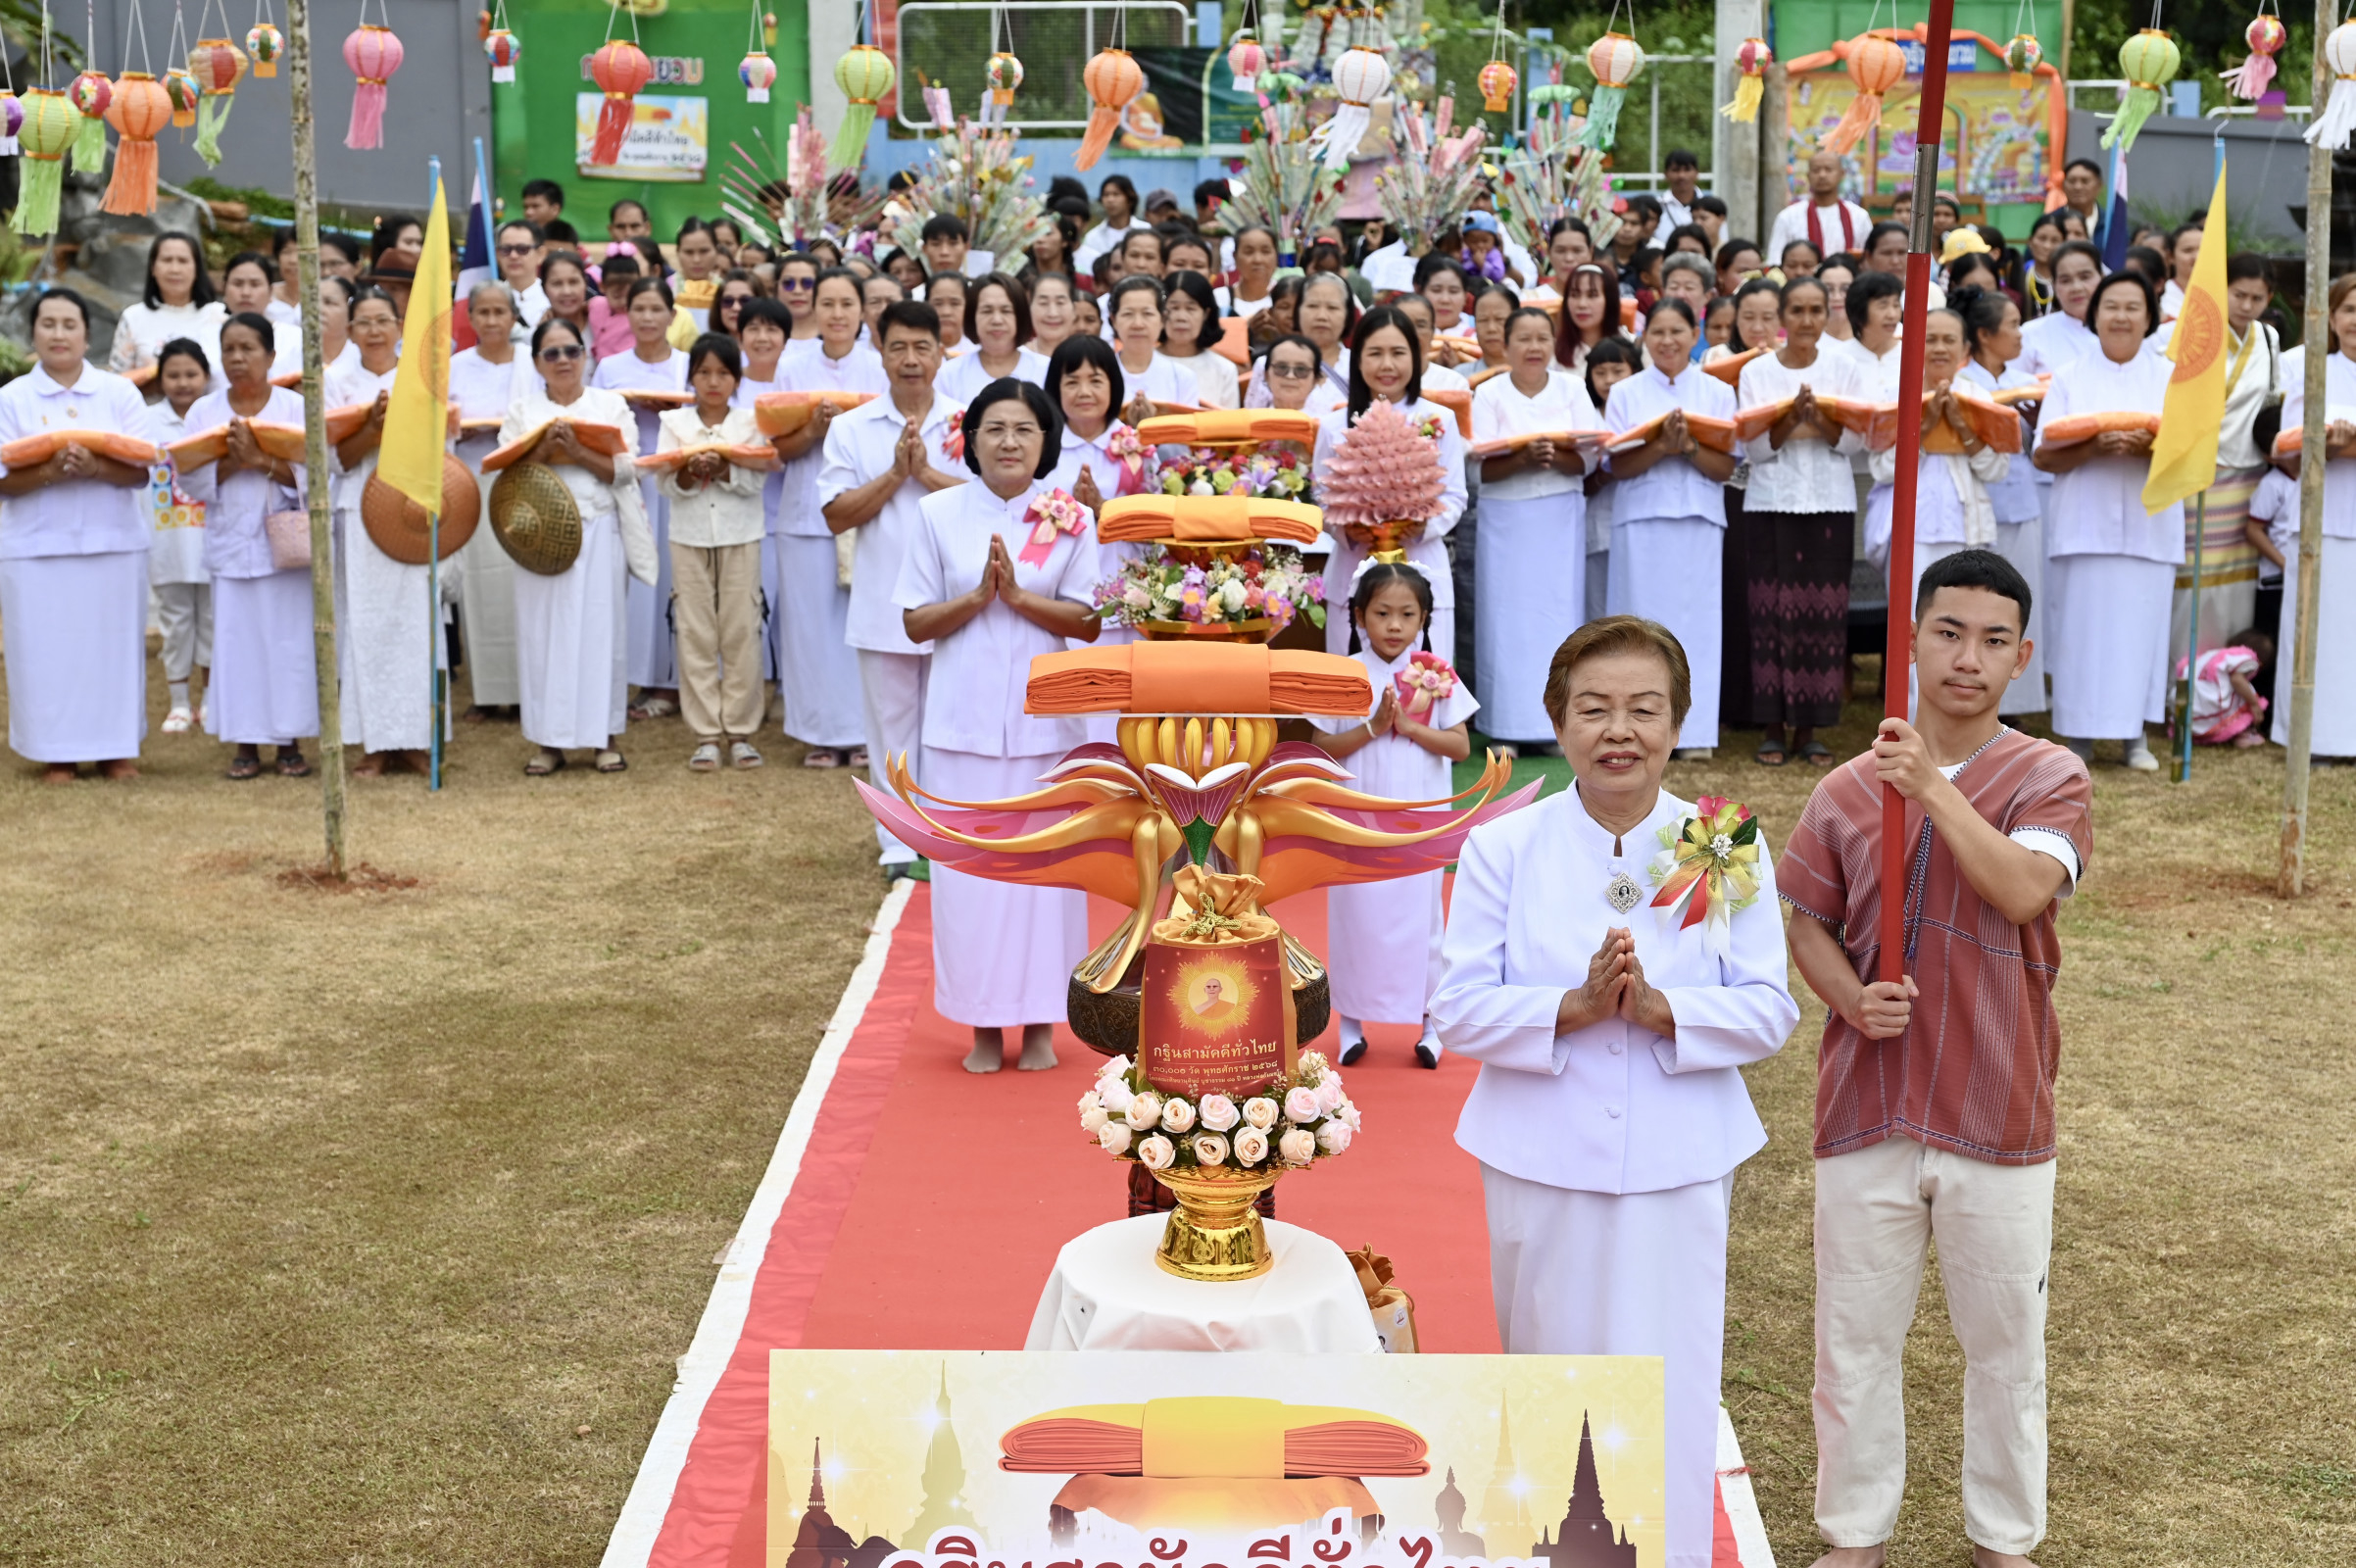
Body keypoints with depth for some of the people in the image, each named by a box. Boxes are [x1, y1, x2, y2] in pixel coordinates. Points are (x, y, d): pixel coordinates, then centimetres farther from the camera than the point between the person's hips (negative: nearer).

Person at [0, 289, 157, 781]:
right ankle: (55, 754, 7)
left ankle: (117, 749, 13)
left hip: (114, 543, 1)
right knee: (46, 649, -1)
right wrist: (49, 472, -20)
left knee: (113, 645, 3)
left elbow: (142, 469, -2)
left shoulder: (120, 393, 6)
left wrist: (97, 467, -20)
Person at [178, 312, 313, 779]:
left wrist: (260, 460, -17)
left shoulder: (297, 407, 1)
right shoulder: (204, 413, 7)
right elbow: (193, 481, 1)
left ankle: (290, 744, 9)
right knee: (236, 642, 0)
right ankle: (246, 744, 9)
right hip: (230, 544, 2)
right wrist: (230, 462, -15)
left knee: (290, 641, -1)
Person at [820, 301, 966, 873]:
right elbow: (837, 515, -3)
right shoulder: (852, 428, 4)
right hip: (884, 606, 1)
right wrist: (895, 473, -11)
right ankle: (900, 843, 16)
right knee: (892, 725, 7)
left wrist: (927, 471, -14)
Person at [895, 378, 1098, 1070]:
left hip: (1045, 718, 0)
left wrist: (1017, 594, -15)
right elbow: (916, 623, 1)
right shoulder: (940, 514, 2)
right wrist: (978, 595, -14)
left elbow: (1088, 623, -3)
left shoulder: (1071, 518, 2)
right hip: (964, 719, 0)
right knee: (968, 865, 2)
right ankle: (984, 1024, 13)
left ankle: (1040, 1023, 15)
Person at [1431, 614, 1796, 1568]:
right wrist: (1574, 1007, -22)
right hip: (1541, 1160, 1)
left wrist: (1661, 1009, -21)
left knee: (1666, 1400, 0)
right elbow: (1458, 1008, -6)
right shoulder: (1502, 848, -4)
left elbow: (1768, 1012, -3)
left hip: (1677, 1165, 0)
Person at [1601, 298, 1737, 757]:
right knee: (1642, 619, -3)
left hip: (1699, 519, 1)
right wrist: (1662, 446, -16)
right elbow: (1618, 465, -2)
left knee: (1695, 616, -1)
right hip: (1641, 519, -1)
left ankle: (1692, 731, 3)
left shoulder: (1718, 393, 9)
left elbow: (1725, 467, 1)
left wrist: (1689, 447, -16)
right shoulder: (1625, 393, 7)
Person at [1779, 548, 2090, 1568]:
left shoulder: (2049, 778, -3)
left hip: (1998, 1111, -1)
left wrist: (1934, 786, -23)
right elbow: (1809, 923, 9)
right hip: (1868, 1106, 2)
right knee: (1856, 1337, 11)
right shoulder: (1847, 788, 3)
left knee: (2004, 1340, 12)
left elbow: (2025, 889, -20)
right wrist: (1850, 997, -10)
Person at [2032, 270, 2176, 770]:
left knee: (2139, 625, -1)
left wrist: (2147, 447, -19)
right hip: (2084, 526, 0)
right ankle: (2079, 735, 4)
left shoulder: (2171, 377, 9)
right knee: (2081, 626, -3)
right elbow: (2044, 455, -1)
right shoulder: (2070, 378, 7)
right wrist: (2093, 448, -19)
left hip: (2148, 526, 1)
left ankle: (2134, 735, 7)